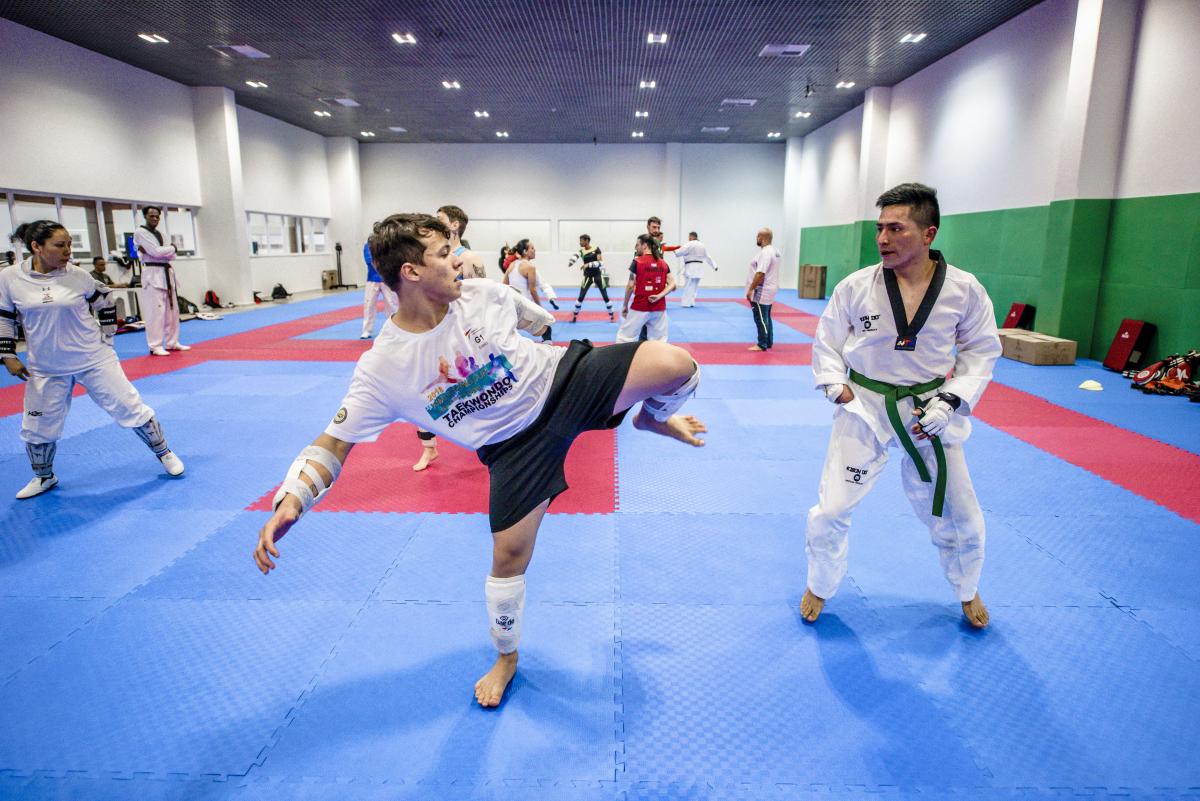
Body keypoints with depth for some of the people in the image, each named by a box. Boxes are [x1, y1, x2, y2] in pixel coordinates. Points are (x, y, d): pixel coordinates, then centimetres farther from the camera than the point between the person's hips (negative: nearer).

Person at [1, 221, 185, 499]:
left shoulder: (78, 275, -9)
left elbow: (105, 304, 7)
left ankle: (164, 453, 17)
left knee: (129, 407, -1)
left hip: (93, 359, -1)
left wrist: (106, 338, 6)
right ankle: (43, 477, 36)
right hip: (46, 367, 1)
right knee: (37, 426, 11)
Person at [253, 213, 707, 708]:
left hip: (565, 379, 2)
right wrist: (290, 501, -29)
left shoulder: (481, 295, -10)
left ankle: (654, 417, 20)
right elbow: (334, 443, -13)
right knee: (509, 555, 1)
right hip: (516, 441, -1)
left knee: (676, 365, -19)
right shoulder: (382, 369, -17)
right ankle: (506, 658, 32)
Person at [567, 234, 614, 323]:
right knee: (581, 297, -1)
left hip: (597, 275, -1)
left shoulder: (596, 249, -7)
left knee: (605, 296, 3)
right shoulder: (581, 251, 0)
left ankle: (611, 316, 15)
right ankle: (574, 316, 10)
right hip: (587, 276, 1)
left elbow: (601, 262, -17)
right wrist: (570, 262, -42)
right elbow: (575, 256, -21)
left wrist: (588, 264, -26)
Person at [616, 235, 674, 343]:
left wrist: (625, 306, 2)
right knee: (660, 341, 10)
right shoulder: (664, 264, 7)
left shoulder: (637, 262, -7)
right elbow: (672, 284, 2)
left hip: (640, 307, -4)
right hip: (659, 308, 4)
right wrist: (659, 296, -8)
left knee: (624, 336, 7)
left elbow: (630, 286, -8)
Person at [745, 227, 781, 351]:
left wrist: (750, 289, -21)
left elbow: (760, 274, -26)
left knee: (760, 318, -4)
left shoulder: (765, 252, -20)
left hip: (762, 291, -10)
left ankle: (762, 344, 0)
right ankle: (768, 342, 24)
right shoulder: (775, 251, 12)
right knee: (766, 317, 17)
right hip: (768, 290, 10)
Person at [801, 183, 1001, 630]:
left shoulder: (964, 290, -11)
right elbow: (827, 343, 1)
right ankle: (819, 587, 28)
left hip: (929, 413, 1)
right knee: (830, 512, -2)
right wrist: (837, 388, -10)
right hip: (864, 410, -1)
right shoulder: (855, 287, -13)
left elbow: (981, 350, 1)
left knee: (960, 517, 14)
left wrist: (951, 400, -10)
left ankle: (967, 592, 45)